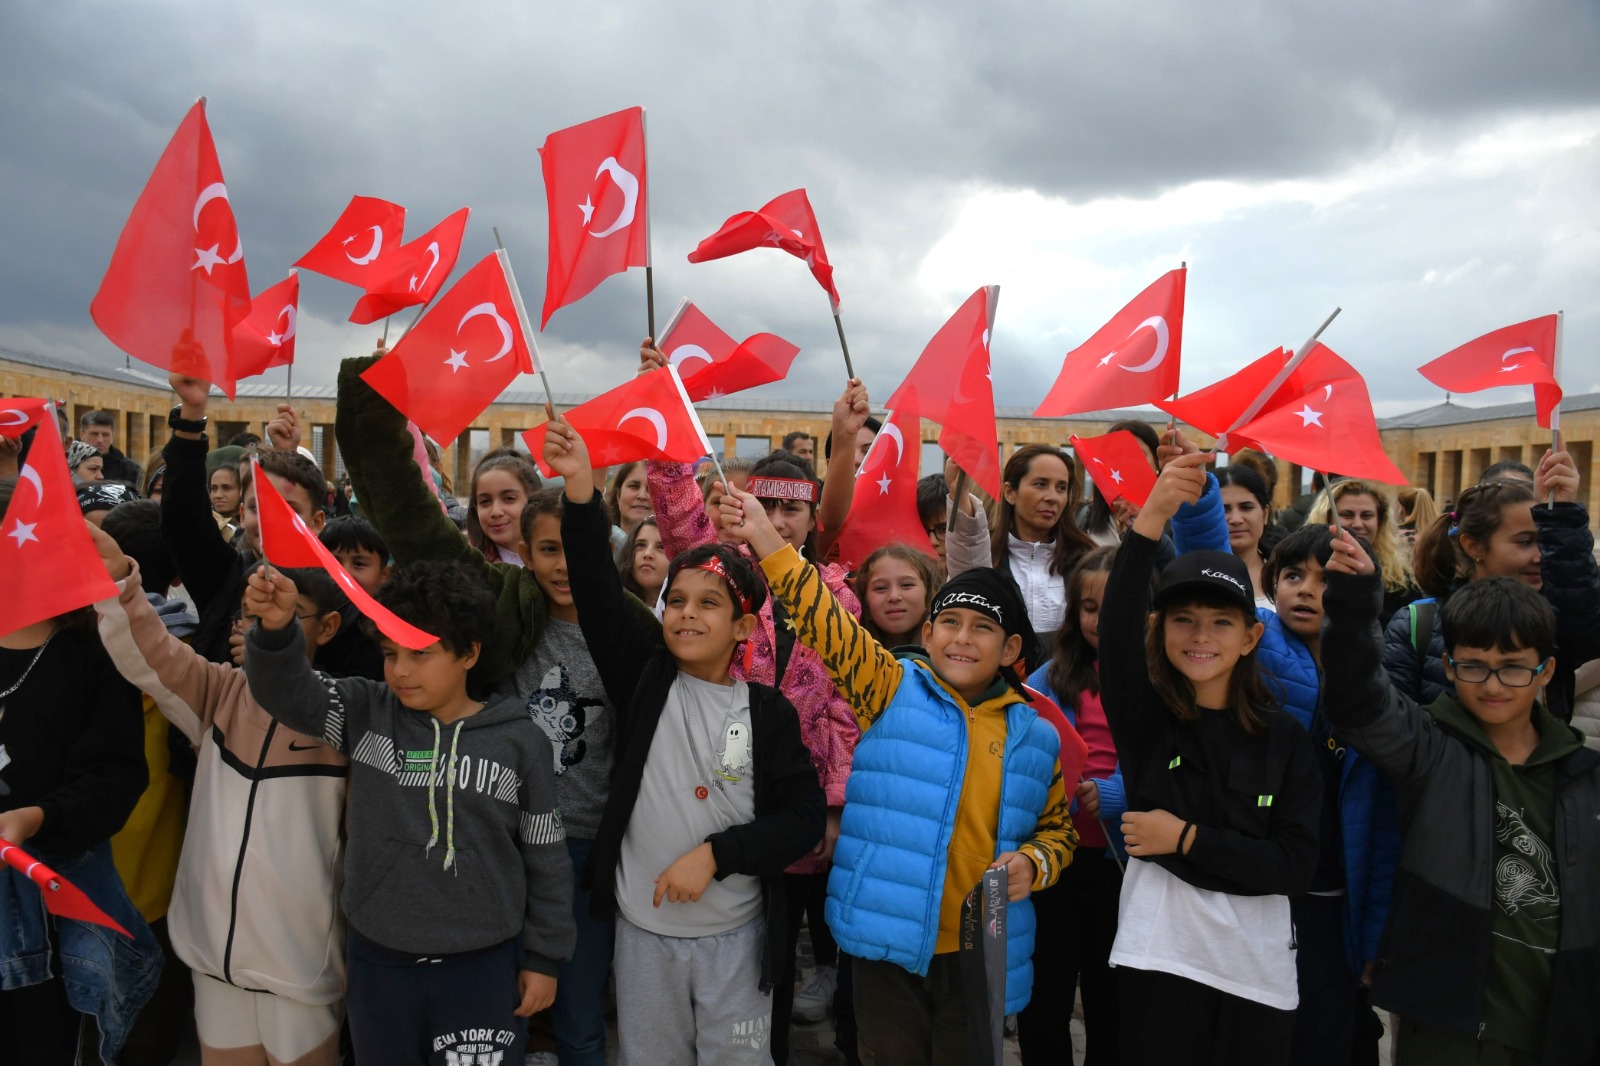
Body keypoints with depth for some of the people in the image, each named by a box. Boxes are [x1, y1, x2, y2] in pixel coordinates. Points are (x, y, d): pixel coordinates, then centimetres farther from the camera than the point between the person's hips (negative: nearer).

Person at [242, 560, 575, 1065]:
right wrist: (276, 628, -36)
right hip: (377, 960, 3)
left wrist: (544, 958, 2)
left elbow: (546, 858, -2)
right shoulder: (367, 713, -3)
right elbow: (287, 692, -16)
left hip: (483, 966, -2)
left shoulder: (520, 741, -9)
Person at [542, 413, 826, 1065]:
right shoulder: (646, 678, -4)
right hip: (642, 927, 2)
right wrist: (581, 489, -25)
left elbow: (804, 816, -8)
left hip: (736, 935, -1)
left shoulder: (769, 713, -7)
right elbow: (597, 596, -15)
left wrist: (715, 853, -19)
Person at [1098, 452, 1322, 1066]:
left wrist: (1188, 839, -16)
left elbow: (1296, 865, -6)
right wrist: (1152, 519, -40)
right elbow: (1116, 633, -26)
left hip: (1259, 973, 2)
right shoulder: (1143, 716, -6)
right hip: (1160, 962, -1)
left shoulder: (1285, 738, -1)